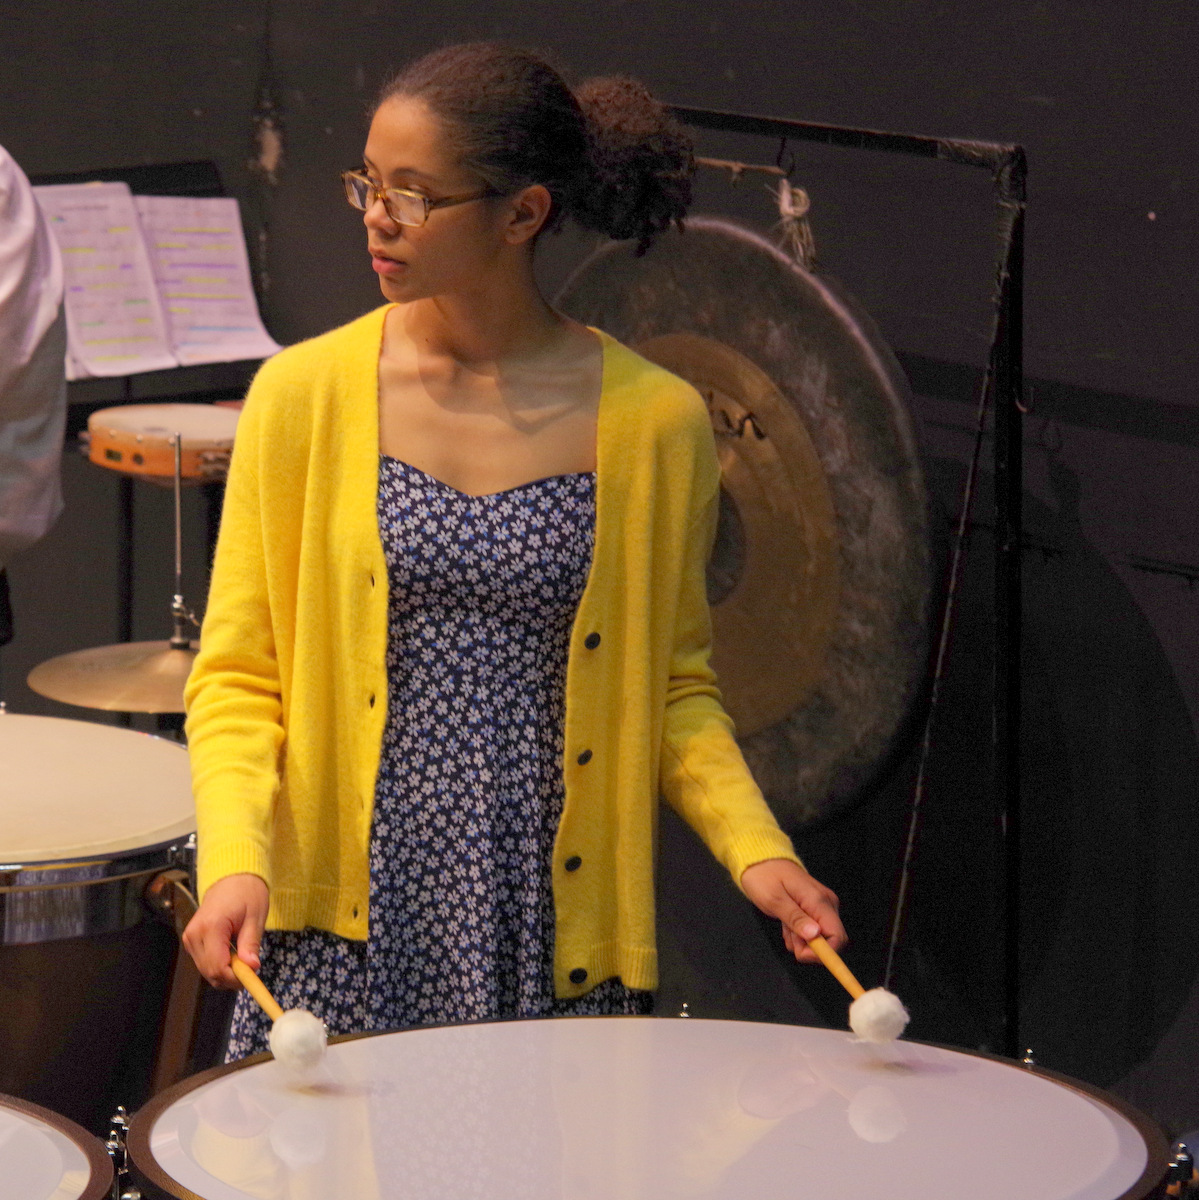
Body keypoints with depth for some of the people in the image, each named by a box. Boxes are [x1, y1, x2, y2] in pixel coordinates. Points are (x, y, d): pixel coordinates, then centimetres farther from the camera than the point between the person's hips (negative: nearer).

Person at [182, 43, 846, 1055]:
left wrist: (753, 848, -7)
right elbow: (239, 674, 1)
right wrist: (237, 860, -15)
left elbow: (673, 687, 9)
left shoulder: (652, 422, -2)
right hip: (345, 930, 0)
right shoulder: (305, 393, -1)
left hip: (553, 934, 0)